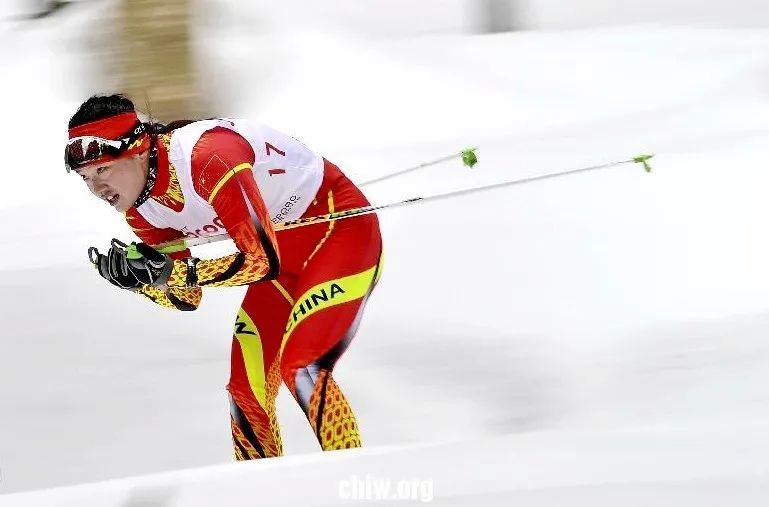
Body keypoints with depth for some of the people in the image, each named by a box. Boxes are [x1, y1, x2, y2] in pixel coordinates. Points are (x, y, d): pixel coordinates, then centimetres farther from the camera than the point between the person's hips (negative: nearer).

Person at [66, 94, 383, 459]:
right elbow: (186, 298, 3)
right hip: (286, 249, 9)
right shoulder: (140, 210, -6)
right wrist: (138, 274, -17)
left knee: (299, 368, -22)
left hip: (342, 225, -8)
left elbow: (261, 260, -34)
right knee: (247, 389, 2)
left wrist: (167, 271, -33)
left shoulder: (207, 156, -33)